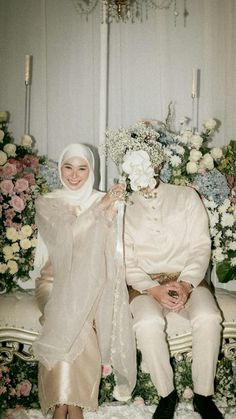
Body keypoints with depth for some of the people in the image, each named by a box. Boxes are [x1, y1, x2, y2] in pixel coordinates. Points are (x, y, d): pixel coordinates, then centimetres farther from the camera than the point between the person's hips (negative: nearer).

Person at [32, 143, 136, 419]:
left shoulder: (103, 201, 8)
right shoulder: (46, 203, 6)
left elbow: (111, 251, 2)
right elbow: (65, 233, -14)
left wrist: (110, 216, -16)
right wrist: (100, 207, -12)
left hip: (92, 281, 1)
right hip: (55, 279, 0)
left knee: (75, 318, -29)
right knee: (66, 317, -31)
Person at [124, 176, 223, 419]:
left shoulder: (187, 196, 7)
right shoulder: (124, 207, 7)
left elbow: (201, 246, 1)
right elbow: (126, 261, 2)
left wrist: (186, 284, -15)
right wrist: (154, 289, -16)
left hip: (188, 280, 1)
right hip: (145, 284, 0)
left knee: (208, 319, -29)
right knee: (148, 323, -32)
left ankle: (203, 394, -7)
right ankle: (166, 394, -8)